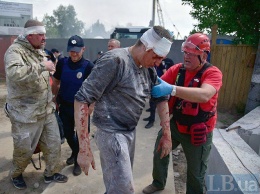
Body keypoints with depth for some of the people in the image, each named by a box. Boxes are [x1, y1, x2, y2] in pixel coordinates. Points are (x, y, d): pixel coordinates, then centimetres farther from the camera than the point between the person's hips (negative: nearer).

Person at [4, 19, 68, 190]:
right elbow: (15, 73, -36)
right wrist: (42, 66, -30)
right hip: (25, 113, -7)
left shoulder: (39, 51, 11)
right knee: (24, 149, 10)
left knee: (54, 143, 13)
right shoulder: (15, 51, -15)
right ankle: (16, 174, 40)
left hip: (46, 110, 7)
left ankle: (51, 173, 34)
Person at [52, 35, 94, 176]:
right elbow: (56, 83, 6)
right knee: (68, 134, 19)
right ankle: (74, 153, 48)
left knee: (80, 135, 10)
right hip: (64, 106, 4)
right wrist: (54, 100, 6)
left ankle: (78, 161, 33)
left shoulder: (88, 66, -14)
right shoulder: (62, 63, -4)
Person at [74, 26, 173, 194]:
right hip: (112, 134, -7)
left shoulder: (149, 68, 3)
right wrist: (84, 148, -23)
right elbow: (82, 99, -22)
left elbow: (162, 97, 13)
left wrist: (167, 134, 9)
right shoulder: (115, 60, -21)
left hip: (130, 132, 8)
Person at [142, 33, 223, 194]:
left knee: (196, 173, 14)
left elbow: (204, 95, -39)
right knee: (159, 152, 21)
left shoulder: (213, 73, -19)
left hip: (198, 131, -4)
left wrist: (171, 89, -49)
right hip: (175, 124, 5)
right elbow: (159, 84, -10)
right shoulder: (177, 69, -6)